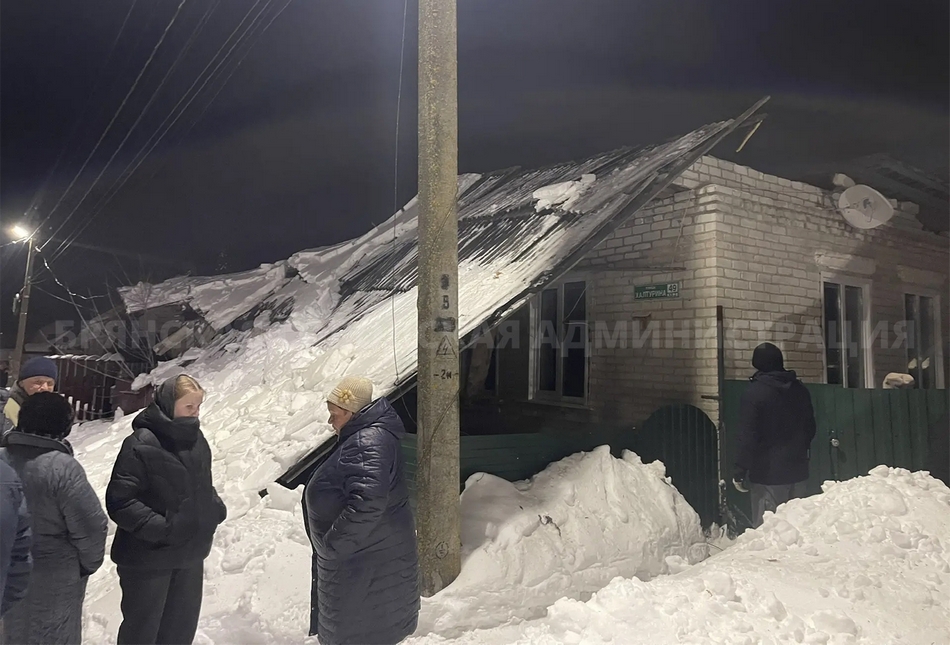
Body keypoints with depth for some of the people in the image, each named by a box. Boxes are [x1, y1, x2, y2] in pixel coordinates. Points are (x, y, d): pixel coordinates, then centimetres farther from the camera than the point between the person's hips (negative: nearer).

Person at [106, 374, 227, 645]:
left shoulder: (196, 439, 3)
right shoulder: (141, 444, -20)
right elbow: (119, 501, -20)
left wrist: (215, 507, -1)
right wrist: (161, 528, -25)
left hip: (190, 553, 7)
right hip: (148, 556, -7)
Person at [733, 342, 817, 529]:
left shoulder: (754, 392, -13)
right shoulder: (800, 389, 8)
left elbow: (747, 436, -16)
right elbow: (811, 427, 17)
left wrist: (740, 471, -11)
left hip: (768, 473, -7)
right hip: (797, 469, 7)